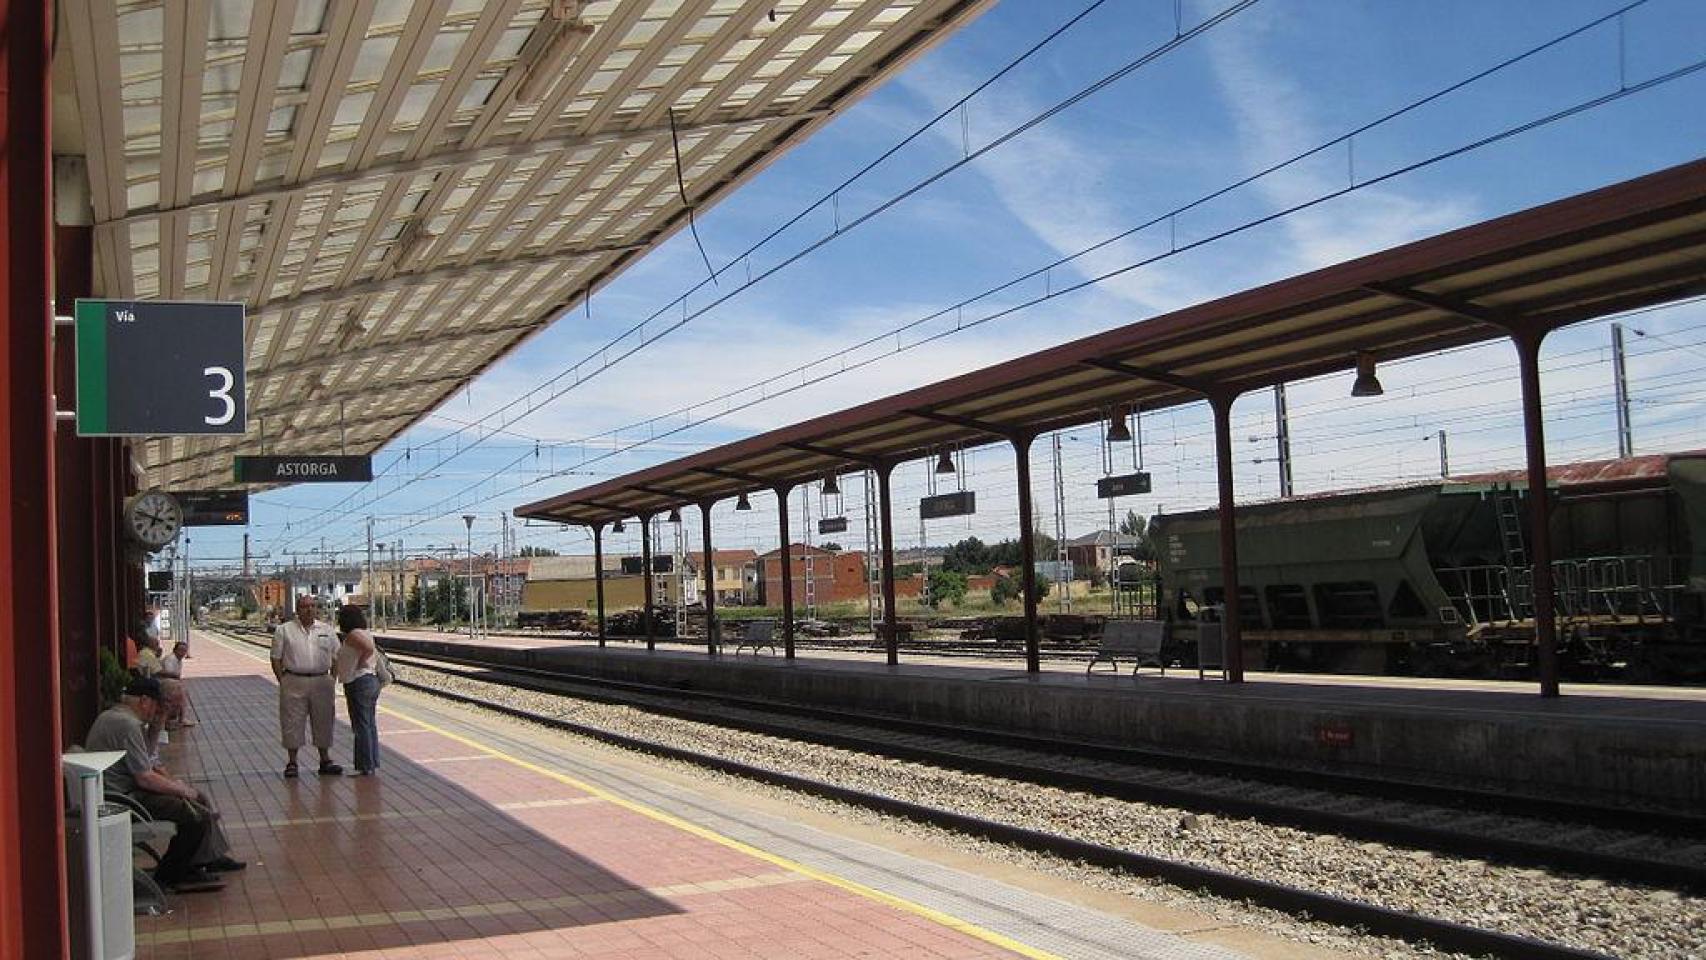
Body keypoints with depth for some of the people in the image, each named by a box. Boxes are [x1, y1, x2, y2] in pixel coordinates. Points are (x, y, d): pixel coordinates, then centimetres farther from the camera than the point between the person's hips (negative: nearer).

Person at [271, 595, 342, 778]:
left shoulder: (326, 629, 10)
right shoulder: (284, 630, 2)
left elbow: (336, 657, 13)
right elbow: (276, 658, 2)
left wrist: (332, 679, 5)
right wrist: (282, 681, -5)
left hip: (321, 682, 2)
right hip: (294, 682, -2)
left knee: (323, 721, 7)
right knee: (292, 722, 0)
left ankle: (325, 760, 17)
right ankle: (292, 763, 10)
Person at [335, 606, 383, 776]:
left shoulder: (353, 635, -14)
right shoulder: (365, 633, 15)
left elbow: (368, 648, -29)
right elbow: (375, 653, 20)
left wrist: (358, 665, -17)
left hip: (358, 683, -10)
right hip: (371, 680, 10)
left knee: (361, 726, -5)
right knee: (370, 725, 13)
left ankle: (366, 767, -3)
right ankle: (373, 764, 17)